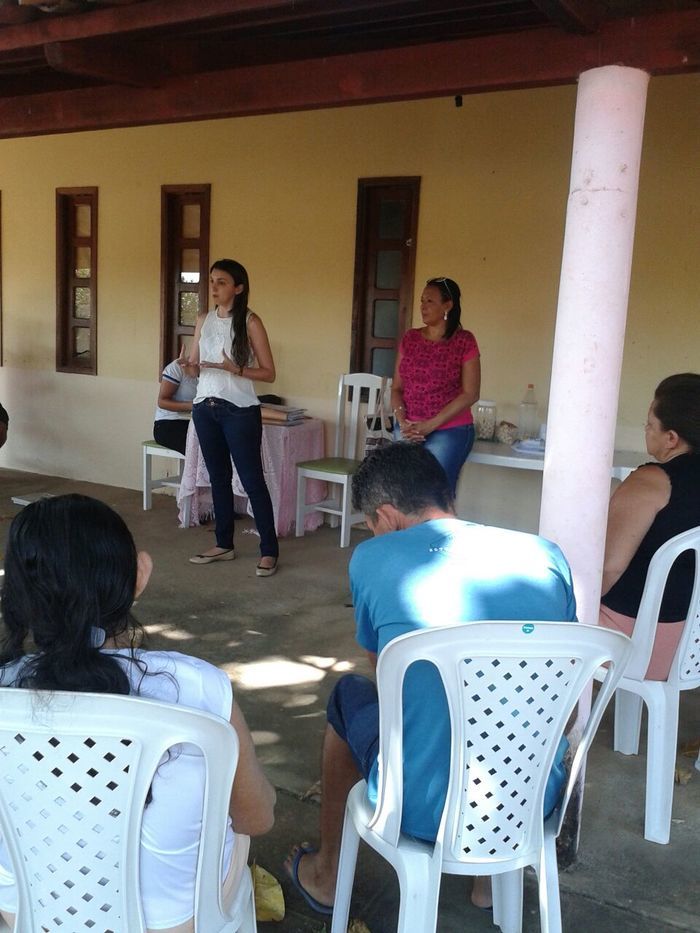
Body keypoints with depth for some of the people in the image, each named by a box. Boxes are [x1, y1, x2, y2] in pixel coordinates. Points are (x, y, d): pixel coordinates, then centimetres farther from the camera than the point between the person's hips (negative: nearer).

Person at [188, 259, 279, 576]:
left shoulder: (250, 322, -7)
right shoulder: (204, 320, 9)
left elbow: (269, 373, -7)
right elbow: (194, 363, 16)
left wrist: (235, 369, -21)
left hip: (239, 410, -6)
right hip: (205, 408, 6)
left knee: (251, 479, -3)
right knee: (218, 477, 13)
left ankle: (269, 551, 4)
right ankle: (224, 544, 24)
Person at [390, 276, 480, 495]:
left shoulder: (464, 341, -4)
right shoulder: (410, 338, 9)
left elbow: (470, 394, -8)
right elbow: (396, 387, 10)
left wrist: (429, 425, -13)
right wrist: (403, 423, -8)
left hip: (448, 432, -4)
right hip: (407, 433, 4)